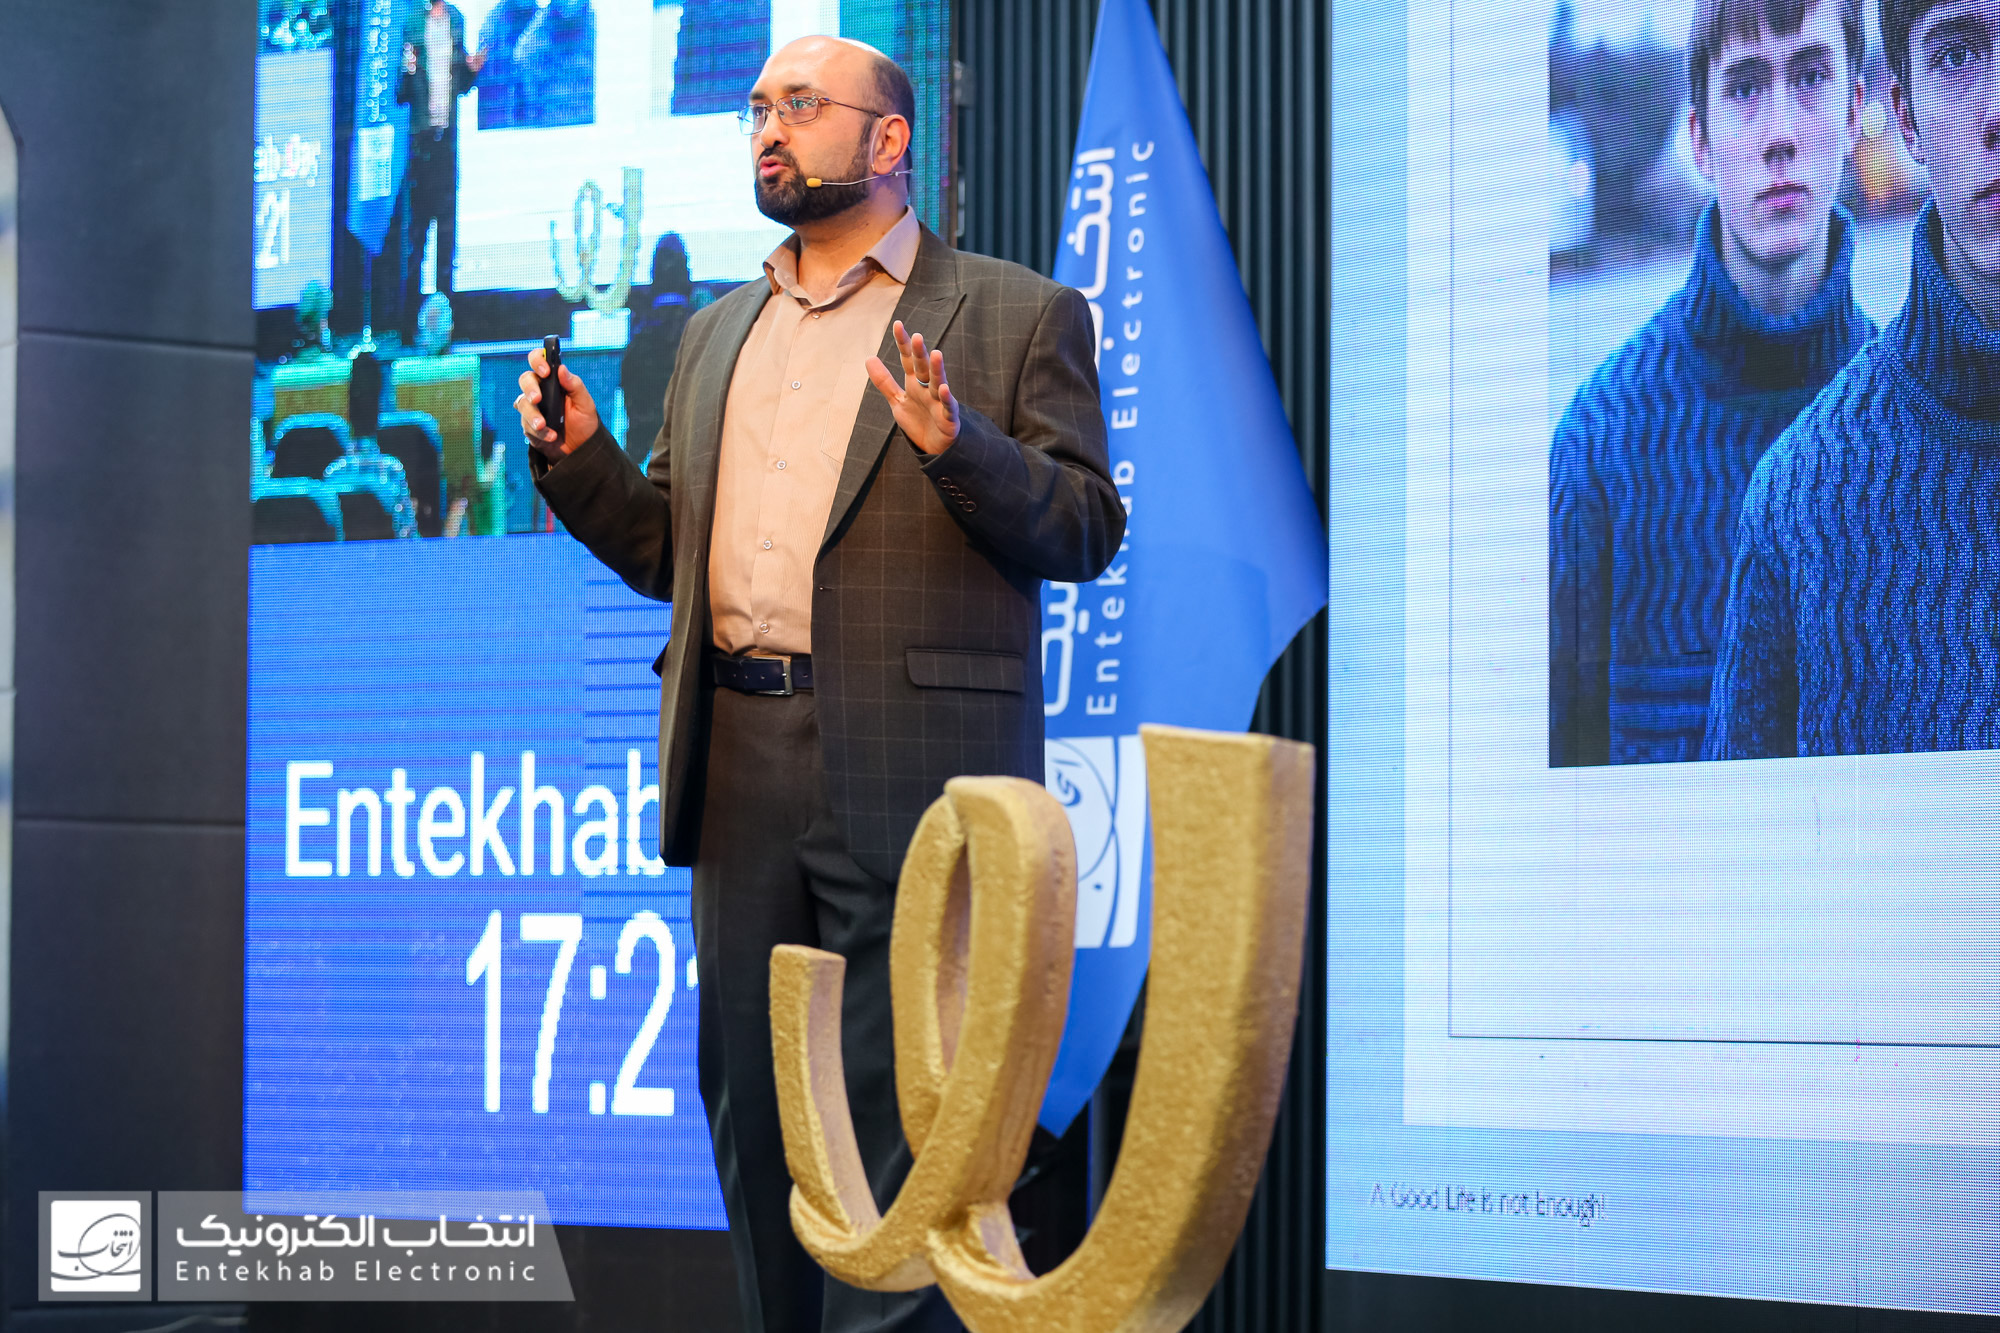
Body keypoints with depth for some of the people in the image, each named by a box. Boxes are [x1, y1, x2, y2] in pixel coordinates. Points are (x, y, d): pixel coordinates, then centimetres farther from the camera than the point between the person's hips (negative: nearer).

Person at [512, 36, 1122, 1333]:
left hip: (908, 774, -6)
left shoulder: (1018, 317, 3)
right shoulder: (718, 336, 20)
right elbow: (666, 551, 21)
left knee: (896, 1107, -6)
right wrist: (578, 457, 4)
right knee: (752, 1102, 10)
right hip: (741, 771, 6)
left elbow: (1086, 529, -5)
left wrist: (956, 446, -21)